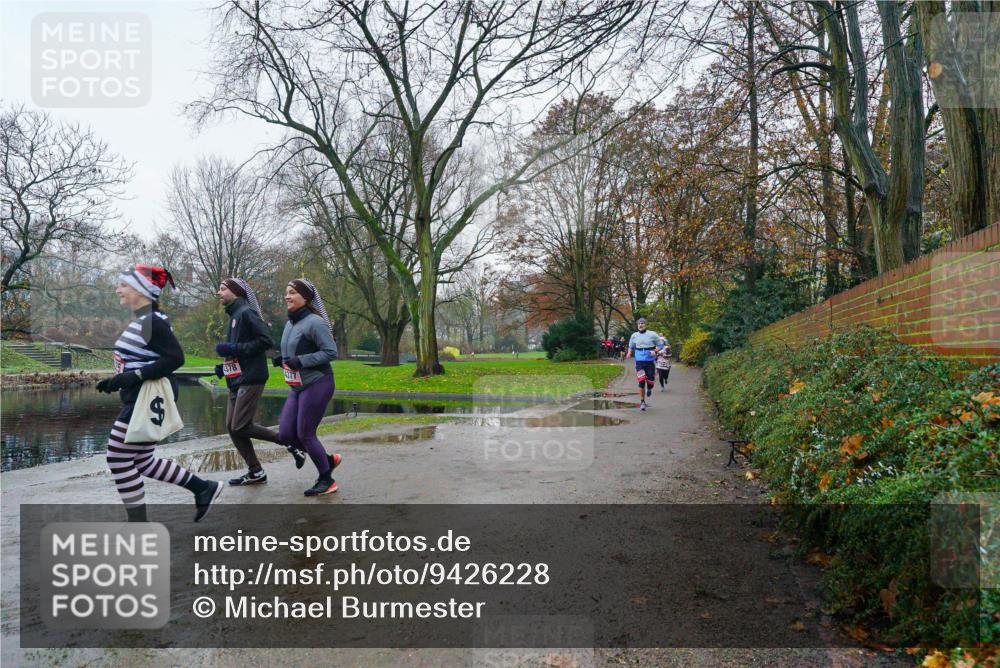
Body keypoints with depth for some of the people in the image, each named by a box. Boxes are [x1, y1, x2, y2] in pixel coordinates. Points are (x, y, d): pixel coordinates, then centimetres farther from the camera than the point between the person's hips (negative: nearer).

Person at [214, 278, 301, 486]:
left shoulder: (246, 312, -10)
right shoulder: (233, 316, 19)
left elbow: (266, 341, -19)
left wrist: (233, 348, -20)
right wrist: (224, 366, 11)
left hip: (250, 379, -9)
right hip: (236, 381, 9)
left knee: (241, 427, -11)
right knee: (232, 427, 6)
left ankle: (291, 442, 1)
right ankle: (255, 472, 13)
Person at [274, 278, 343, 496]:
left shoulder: (314, 322, -15)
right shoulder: (290, 323, 11)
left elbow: (331, 352, -18)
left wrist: (301, 361, -23)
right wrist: (282, 359, 4)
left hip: (317, 385, -9)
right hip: (298, 387, 9)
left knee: (305, 434, -3)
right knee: (285, 434, 5)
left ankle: (327, 480, 15)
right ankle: (328, 459, 23)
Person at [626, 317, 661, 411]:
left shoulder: (652, 334, 0)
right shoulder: (634, 336, 8)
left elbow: (659, 345, 7)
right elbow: (631, 346, 22)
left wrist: (655, 351, -12)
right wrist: (629, 353, 1)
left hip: (650, 361, -1)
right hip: (639, 361, 1)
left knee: (650, 381, -1)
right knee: (641, 382, -9)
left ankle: (649, 389, 38)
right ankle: (642, 402, 2)